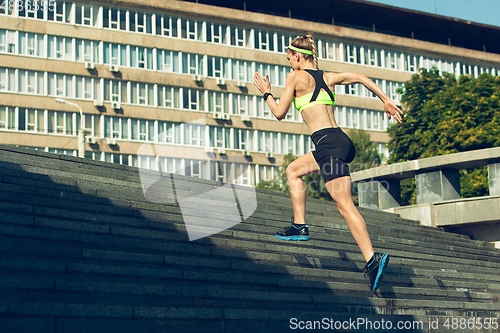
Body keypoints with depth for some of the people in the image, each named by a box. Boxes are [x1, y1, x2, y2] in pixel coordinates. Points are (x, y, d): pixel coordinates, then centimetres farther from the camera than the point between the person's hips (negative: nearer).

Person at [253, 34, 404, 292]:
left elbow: (279, 113, 6)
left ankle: (372, 260, -19)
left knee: (345, 205, -13)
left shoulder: (296, 77, 2)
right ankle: (299, 226, 15)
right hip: (342, 142, 8)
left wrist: (266, 93, 23)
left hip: (327, 143, -8)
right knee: (294, 170, 23)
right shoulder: (328, 77, 20)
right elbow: (361, 78, 15)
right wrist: (387, 101, 17)